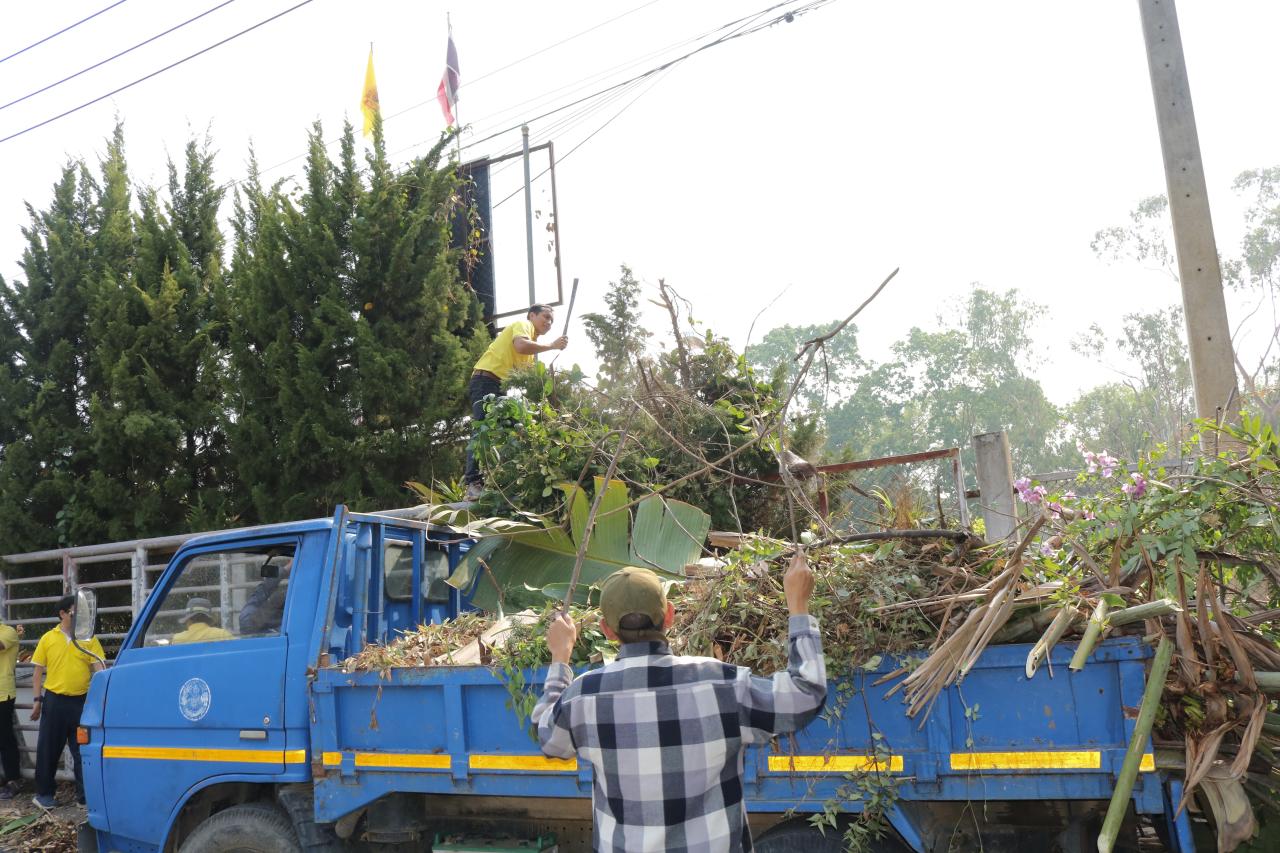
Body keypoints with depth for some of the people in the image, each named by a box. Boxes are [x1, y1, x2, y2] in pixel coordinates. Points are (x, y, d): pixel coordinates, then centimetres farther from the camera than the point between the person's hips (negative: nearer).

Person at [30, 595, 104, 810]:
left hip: (82, 701, 1)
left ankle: (85, 794, 14)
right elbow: (38, 672, 6)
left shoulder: (89, 639, 2)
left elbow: (98, 668, -3)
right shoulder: (48, 638, 1)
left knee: (83, 750, 6)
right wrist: (37, 700, 0)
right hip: (55, 701, 0)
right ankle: (44, 793, 23)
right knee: (48, 749, 7)